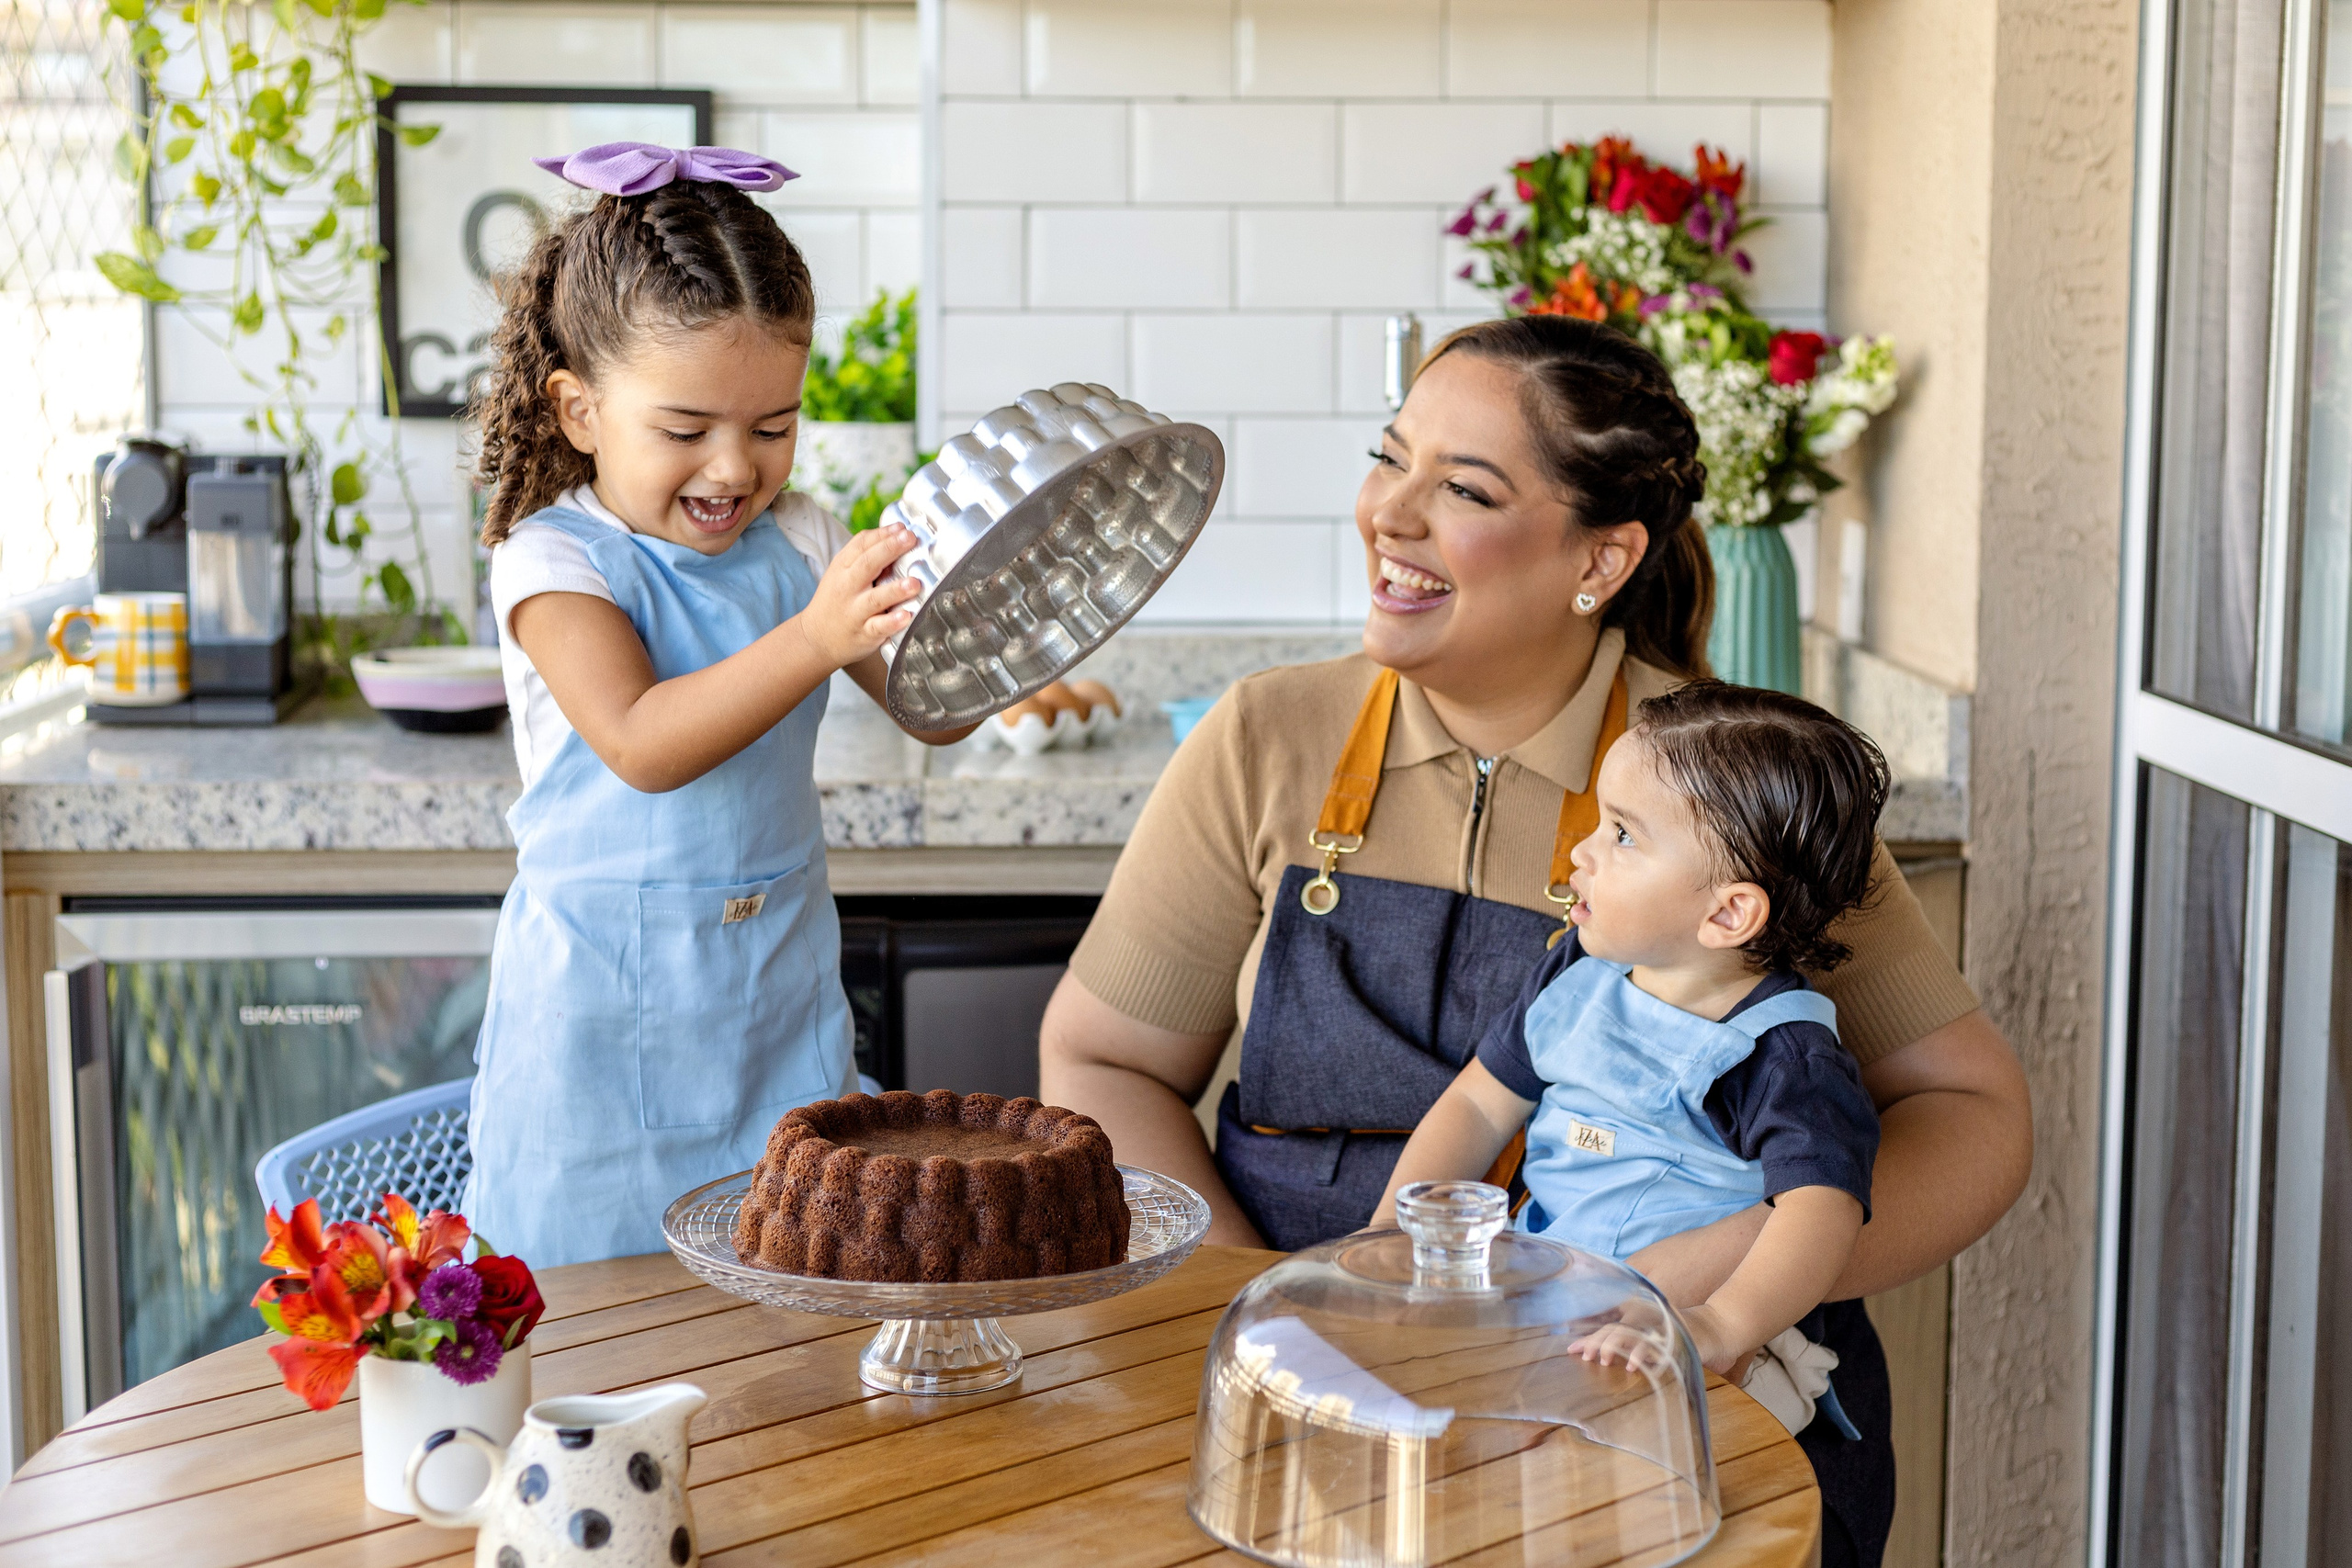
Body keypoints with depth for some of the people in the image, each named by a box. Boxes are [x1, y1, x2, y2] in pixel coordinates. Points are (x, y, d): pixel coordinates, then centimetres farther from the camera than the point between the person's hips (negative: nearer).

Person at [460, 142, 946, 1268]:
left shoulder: (799, 546, 3)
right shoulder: (553, 561, -12)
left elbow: (928, 707, 3)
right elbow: (640, 743, -26)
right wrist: (815, 640, -38)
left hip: (782, 1011, 4)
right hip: (603, 1028, -4)